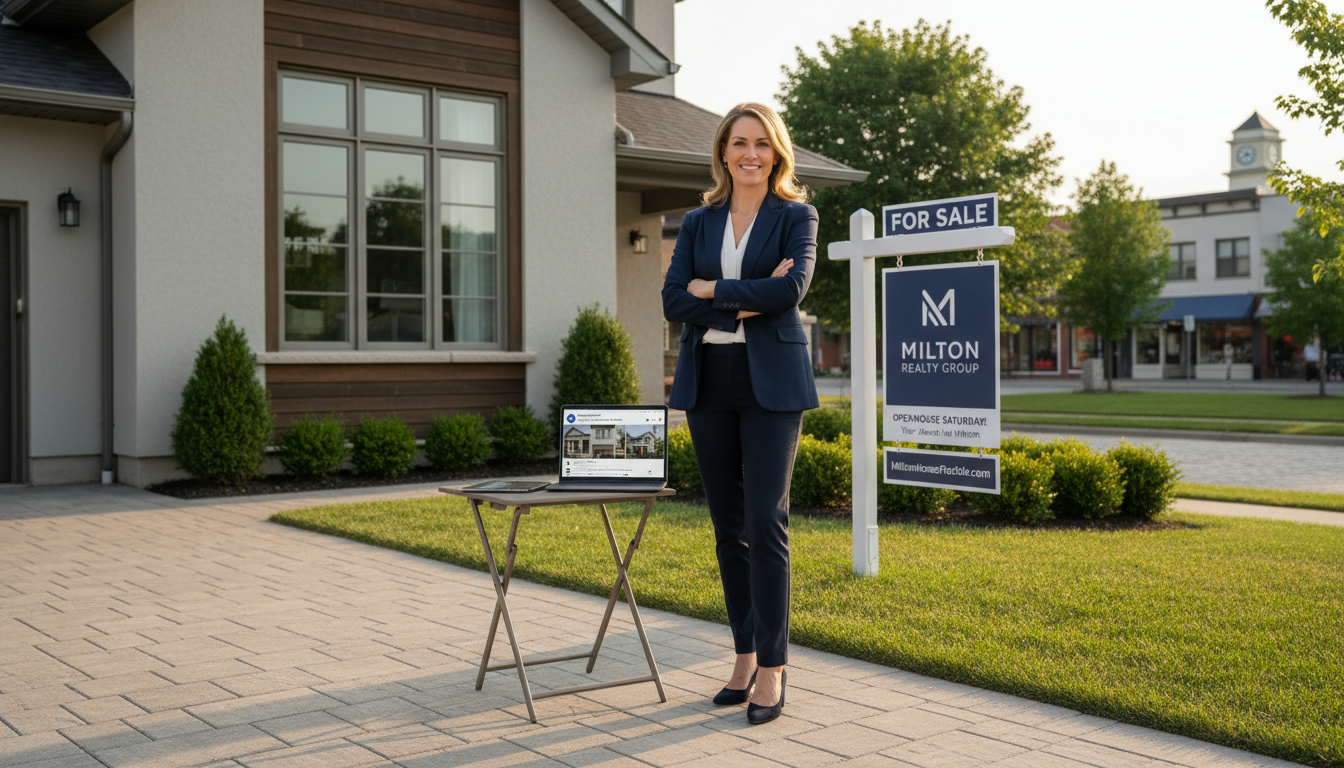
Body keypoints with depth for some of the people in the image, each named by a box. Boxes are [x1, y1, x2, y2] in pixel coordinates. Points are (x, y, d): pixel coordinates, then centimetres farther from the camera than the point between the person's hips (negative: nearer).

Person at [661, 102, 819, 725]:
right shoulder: (698, 222, 13)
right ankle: (745, 656, 19)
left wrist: (712, 289, -7)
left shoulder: (796, 216, 3)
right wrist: (747, 303, -10)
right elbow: (673, 301, 1)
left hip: (771, 381, -4)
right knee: (728, 527, 8)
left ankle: (772, 668, -1)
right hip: (709, 382, 4)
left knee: (765, 521, -10)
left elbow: (793, 286, -14)